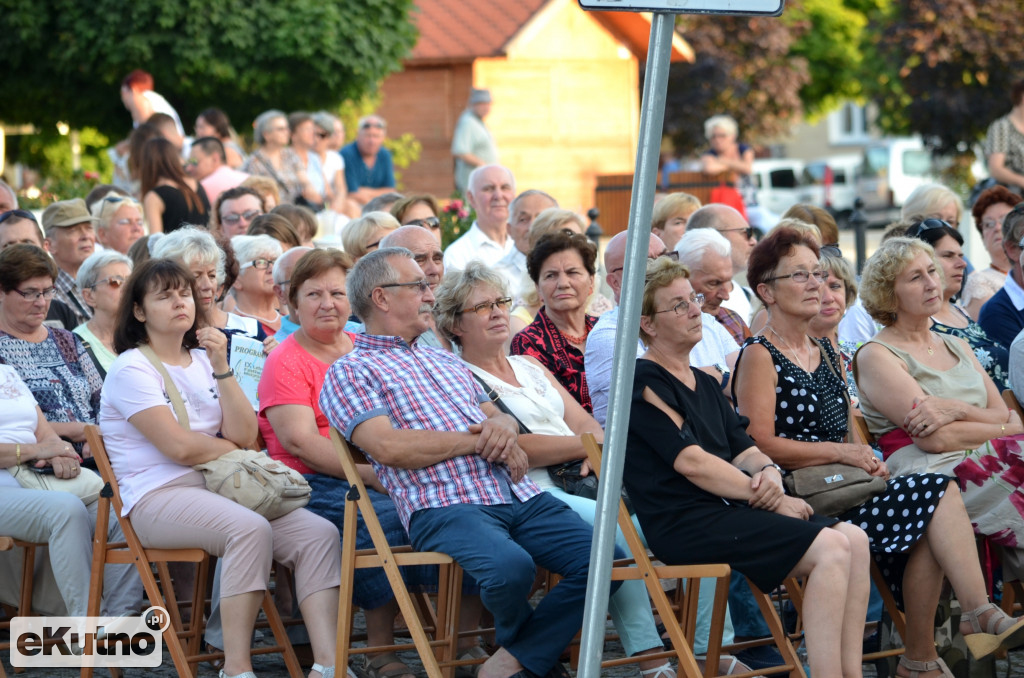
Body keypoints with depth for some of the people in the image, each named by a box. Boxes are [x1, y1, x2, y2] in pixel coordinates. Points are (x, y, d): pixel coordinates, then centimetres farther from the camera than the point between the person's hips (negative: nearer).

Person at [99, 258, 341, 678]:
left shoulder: (202, 361, 19)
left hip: (216, 487, 7)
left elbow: (244, 434, 5)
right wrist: (232, 448, 4)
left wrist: (221, 367, -2)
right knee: (250, 529, -35)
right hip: (158, 497, -7)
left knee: (319, 533, -15)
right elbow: (178, 446, -14)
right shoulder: (131, 369, -2)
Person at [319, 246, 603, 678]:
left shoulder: (446, 362, 30)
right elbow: (389, 446, -10)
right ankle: (519, 641, 0)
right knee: (510, 566, -36)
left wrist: (502, 426, 3)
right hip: (444, 505, -7)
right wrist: (477, 441, -5)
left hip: (518, 495, 7)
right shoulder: (350, 372, 6)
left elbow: (497, 415, 29)